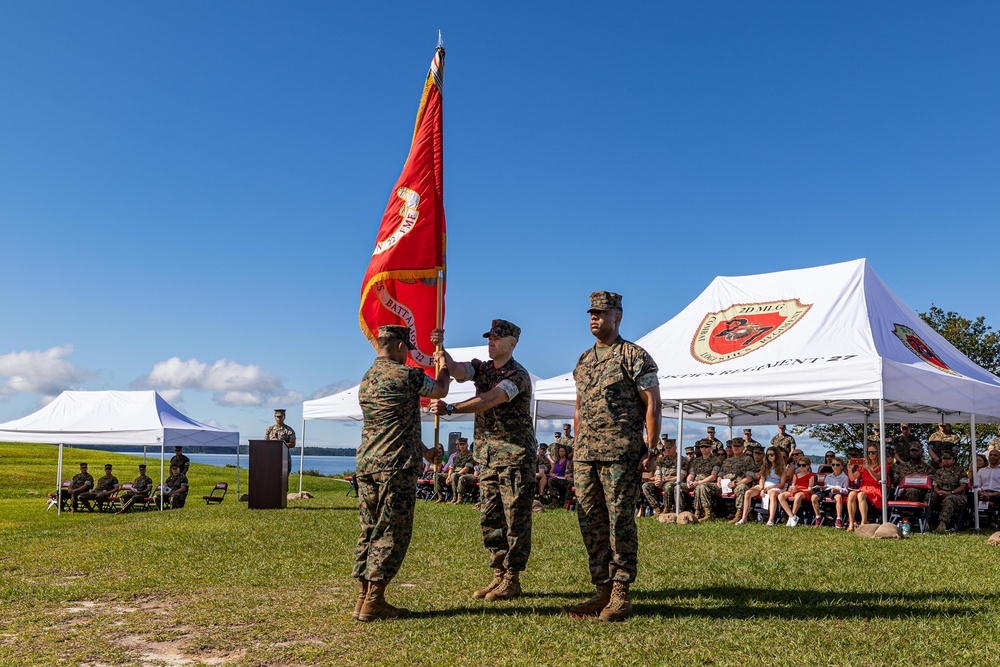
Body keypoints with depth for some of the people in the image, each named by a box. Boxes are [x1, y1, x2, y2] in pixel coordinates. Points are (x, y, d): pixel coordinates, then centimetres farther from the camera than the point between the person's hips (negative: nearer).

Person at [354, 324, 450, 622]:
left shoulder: (367, 379, 17)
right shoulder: (406, 375, -10)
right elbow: (440, 390, 9)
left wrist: (424, 450, 31)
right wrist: (442, 365, 29)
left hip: (366, 464, 8)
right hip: (396, 466, -8)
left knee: (370, 531, 12)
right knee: (393, 533, -1)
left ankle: (363, 598, 15)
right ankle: (373, 602, 1)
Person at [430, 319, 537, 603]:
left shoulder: (518, 375, -11)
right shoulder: (482, 368, 12)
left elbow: (489, 400, -25)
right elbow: (456, 370, -8)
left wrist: (450, 409, -33)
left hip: (516, 456, -7)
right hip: (487, 456, 7)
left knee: (516, 519, -2)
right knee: (489, 519, 9)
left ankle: (512, 580, 5)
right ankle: (499, 576, 18)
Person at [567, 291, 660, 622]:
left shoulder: (635, 356, -3)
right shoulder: (583, 361, 18)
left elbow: (652, 405, -6)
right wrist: (577, 449, 16)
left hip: (620, 454, -7)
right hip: (585, 455, 7)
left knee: (620, 521, -3)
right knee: (591, 522, 8)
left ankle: (621, 595, 6)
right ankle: (602, 591, 18)